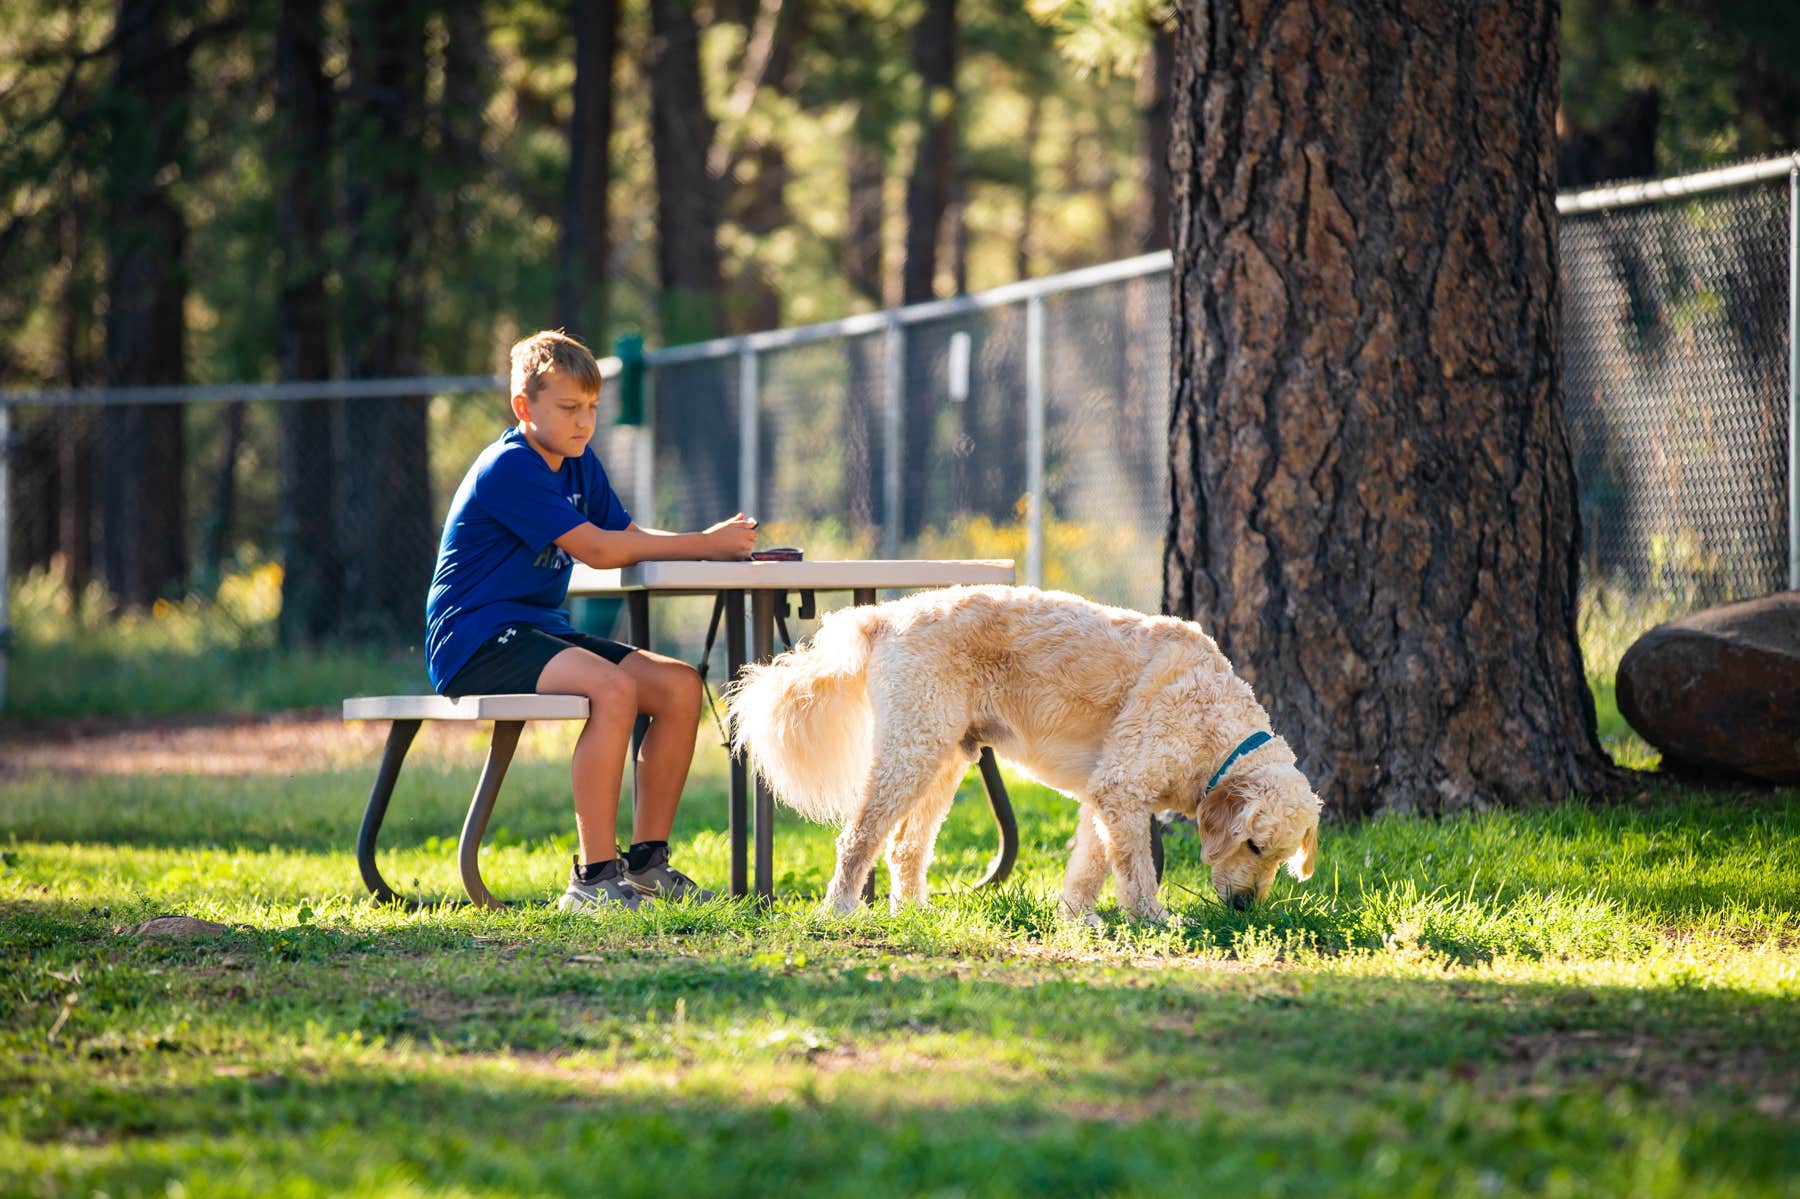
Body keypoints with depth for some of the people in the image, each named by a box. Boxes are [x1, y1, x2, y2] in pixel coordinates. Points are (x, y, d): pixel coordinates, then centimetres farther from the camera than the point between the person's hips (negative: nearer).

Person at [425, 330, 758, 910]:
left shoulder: (578, 464, 16)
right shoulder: (510, 468, -15)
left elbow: (628, 534, 9)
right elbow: (595, 548, -21)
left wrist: (716, 542, -10)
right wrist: (702, 545, -19)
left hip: (538, 633, 9)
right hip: (475, 643, -9)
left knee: (680, 685, -6)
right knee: (612, 688, -33)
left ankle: (647, 863, -1)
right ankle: (594, 878, -31)